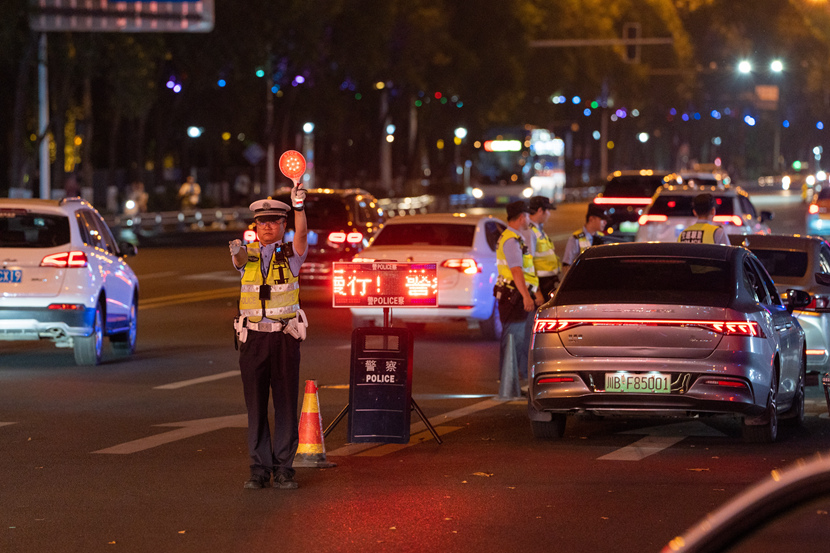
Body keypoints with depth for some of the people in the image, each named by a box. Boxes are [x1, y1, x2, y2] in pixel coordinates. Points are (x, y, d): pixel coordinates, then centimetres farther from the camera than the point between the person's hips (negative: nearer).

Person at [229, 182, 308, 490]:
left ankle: (283, 469, 3)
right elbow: (241, 259, -14)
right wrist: (237, 253, -37)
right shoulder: (248, 254, 8)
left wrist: (298, 206, -35)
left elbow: (302, 234, -17)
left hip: (285, 337, -1)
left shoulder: (291, 254, 2)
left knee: (286, 404, -2)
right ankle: (260, 469, 6)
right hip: (253, 337, 1)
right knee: (256, 405, 1)